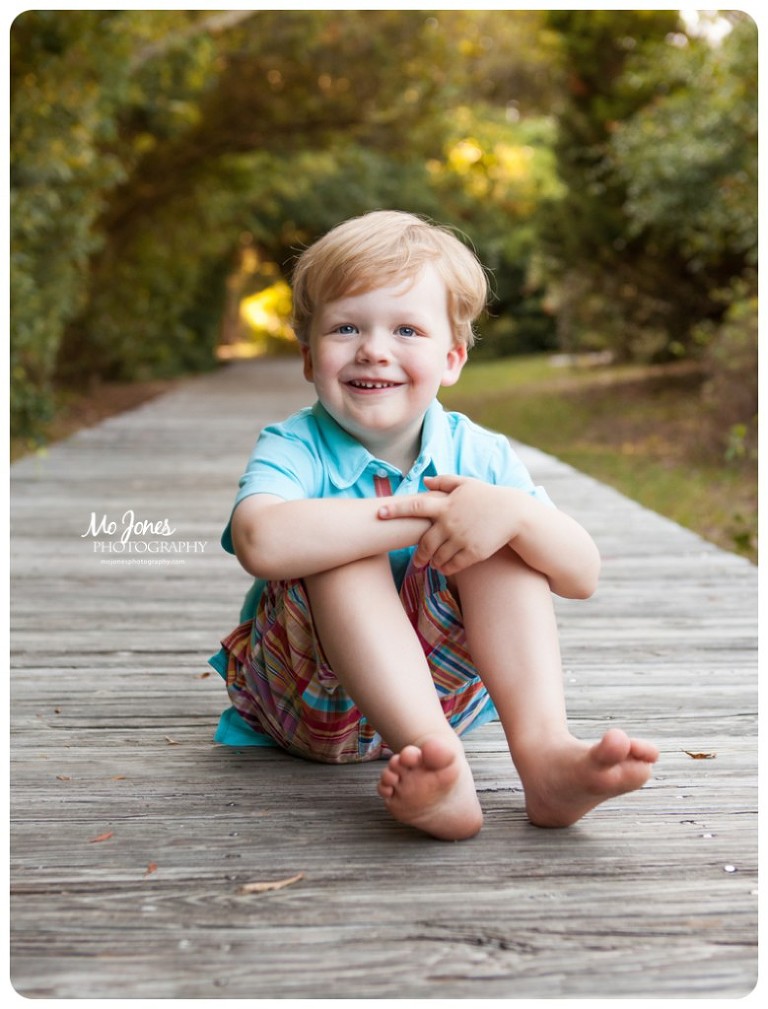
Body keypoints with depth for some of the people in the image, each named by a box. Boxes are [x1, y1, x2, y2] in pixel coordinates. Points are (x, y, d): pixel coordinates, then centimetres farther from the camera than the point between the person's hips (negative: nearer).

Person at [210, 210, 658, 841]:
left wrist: (513, 511, -34)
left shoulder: (480, 455, -3)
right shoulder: (293, 448, -14)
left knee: (501, 543, -20)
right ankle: (441, 761, -43)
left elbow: (582, 576, -12)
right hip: (313, 709, -2)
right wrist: (420, 516, -35)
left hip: (437, 685, 3)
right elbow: (260, 542, -39)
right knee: (344, 551, -30)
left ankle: (543, 746, -33)